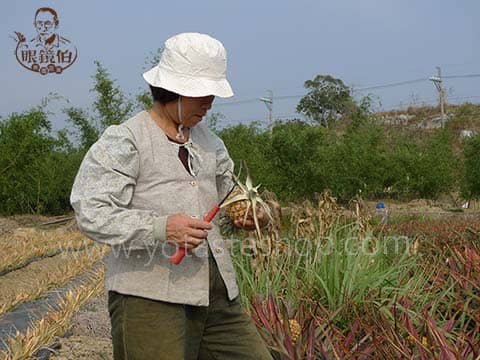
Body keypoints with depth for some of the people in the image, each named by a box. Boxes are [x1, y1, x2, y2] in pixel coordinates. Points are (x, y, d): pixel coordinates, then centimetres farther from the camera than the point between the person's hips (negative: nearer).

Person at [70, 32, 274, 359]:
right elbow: (91, 214, -16)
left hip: (218, 296, 7)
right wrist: (161, 228, -27)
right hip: (150, 299, -7)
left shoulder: (207, 140, 16)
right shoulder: (123, 142, -7)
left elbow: (227, 192, 31)